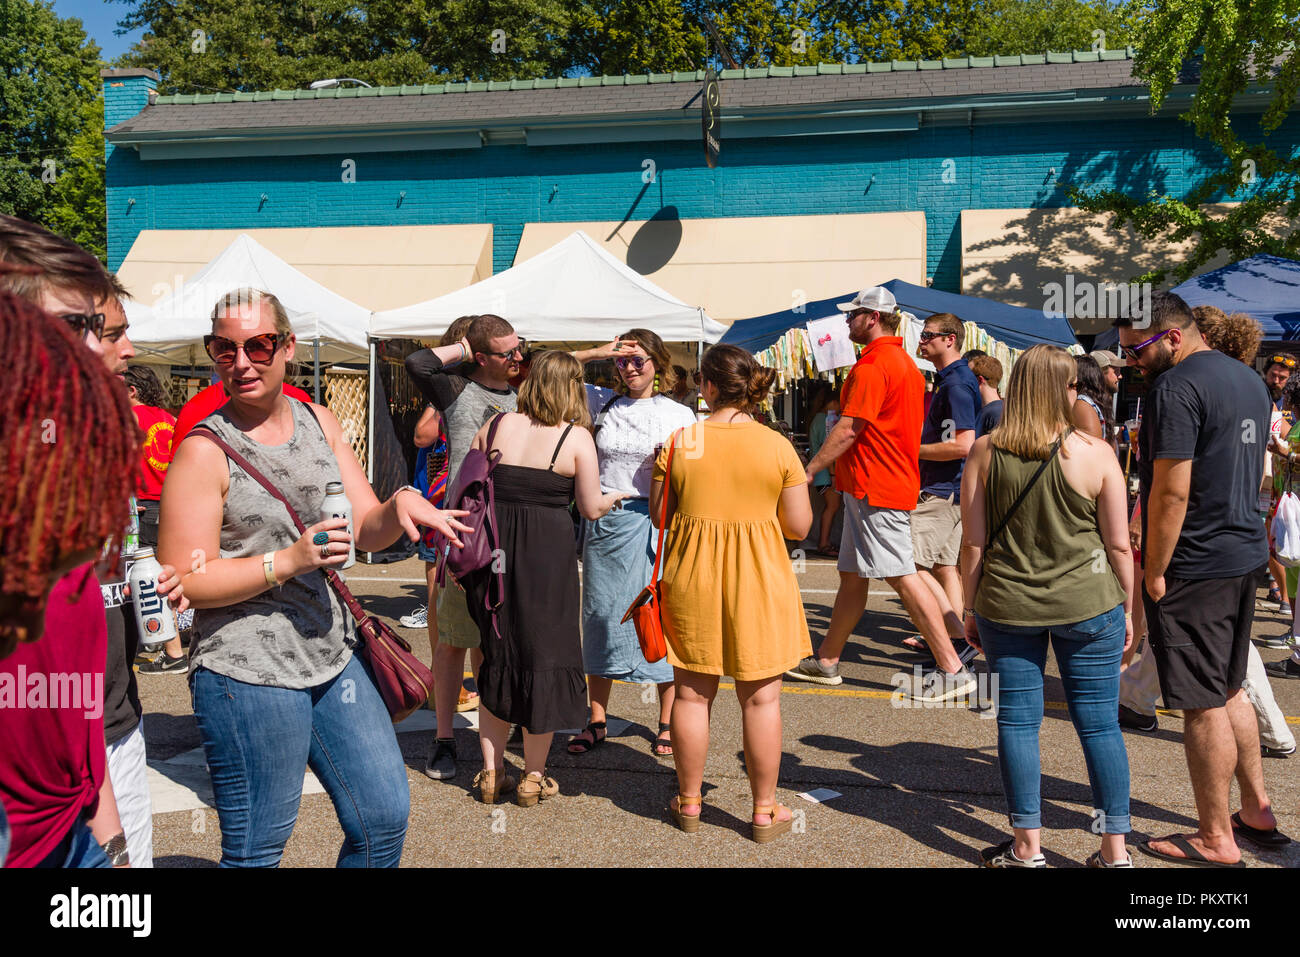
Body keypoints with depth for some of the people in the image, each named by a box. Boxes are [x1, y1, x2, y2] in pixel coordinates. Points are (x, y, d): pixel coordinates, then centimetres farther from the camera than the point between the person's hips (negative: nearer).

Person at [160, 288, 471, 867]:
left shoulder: (319, 423, 9)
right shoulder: (204, 450, -9)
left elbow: (369, 532, 9)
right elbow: (183, 582, -12)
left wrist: (400, 504, -13)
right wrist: (287, 562, -21)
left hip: (333, 658, 6)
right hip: (246, 673, -6)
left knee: (385, 818, 11)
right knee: (257, 851, 4)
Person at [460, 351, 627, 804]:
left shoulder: (496, 426, 5)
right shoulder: (577, 438, -5)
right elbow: (591, 508, -2)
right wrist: (615, 497, 17)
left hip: (494, 546, 4)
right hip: (547, 551, -4)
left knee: (497, 654, 16)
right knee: (544, 655, 8)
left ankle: (492, 772, 21)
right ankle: (533, 776, 16)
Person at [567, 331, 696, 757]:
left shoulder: (679, 415, 3)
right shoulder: (603, 403, 9)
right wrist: (598, 353, -1)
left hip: (651, 522, -2)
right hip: (603, 520, 3)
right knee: (600, 613, 7)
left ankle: (667, 723, 13)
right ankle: (597, 720, 18)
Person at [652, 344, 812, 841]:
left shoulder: (678, 442, -5)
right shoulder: (778, 446, -6)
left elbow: (659, 515, 3)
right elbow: (799, 526, -4)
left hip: (692, 577, 1)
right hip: (759, 580, -1)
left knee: (692, 692, 13)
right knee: (760, 697, 8)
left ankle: (689, 802, 25)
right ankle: (765, 811, 18)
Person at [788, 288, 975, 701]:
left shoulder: (872, 366, -15)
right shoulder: (906, 363, 17)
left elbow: (847, 430, -18)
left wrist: (809, 470, -10)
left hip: (876, 490, -11)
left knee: (903, 576, -9)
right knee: (852, 575, 14)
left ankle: (952, 669, -5)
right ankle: (826, 661, 24)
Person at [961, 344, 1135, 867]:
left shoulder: (984, 452, -3)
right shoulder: (1095, 452, -6)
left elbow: (973, 544, -1)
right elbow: (1118, 544, -2)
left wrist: (972, 608, 9)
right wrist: (1126, 609, 10)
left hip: (1006, 606, 1)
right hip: (1088, 604, 0)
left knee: (1017, 721, 9)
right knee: (1100, 724, 9)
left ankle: (1027, 847, 17)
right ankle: (1115, 850, 17)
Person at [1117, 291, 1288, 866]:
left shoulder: (1177, 388, -17)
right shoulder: (1248, 380, 13)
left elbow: (1171, 492, -22)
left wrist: (1153, 572, -14)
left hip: (1195, 566, -10)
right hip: (1246, 554, 10)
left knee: (1204, 706, 0)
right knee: (1228, 690, 21)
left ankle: (1215, 840, 10)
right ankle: (1257, 812, 29)